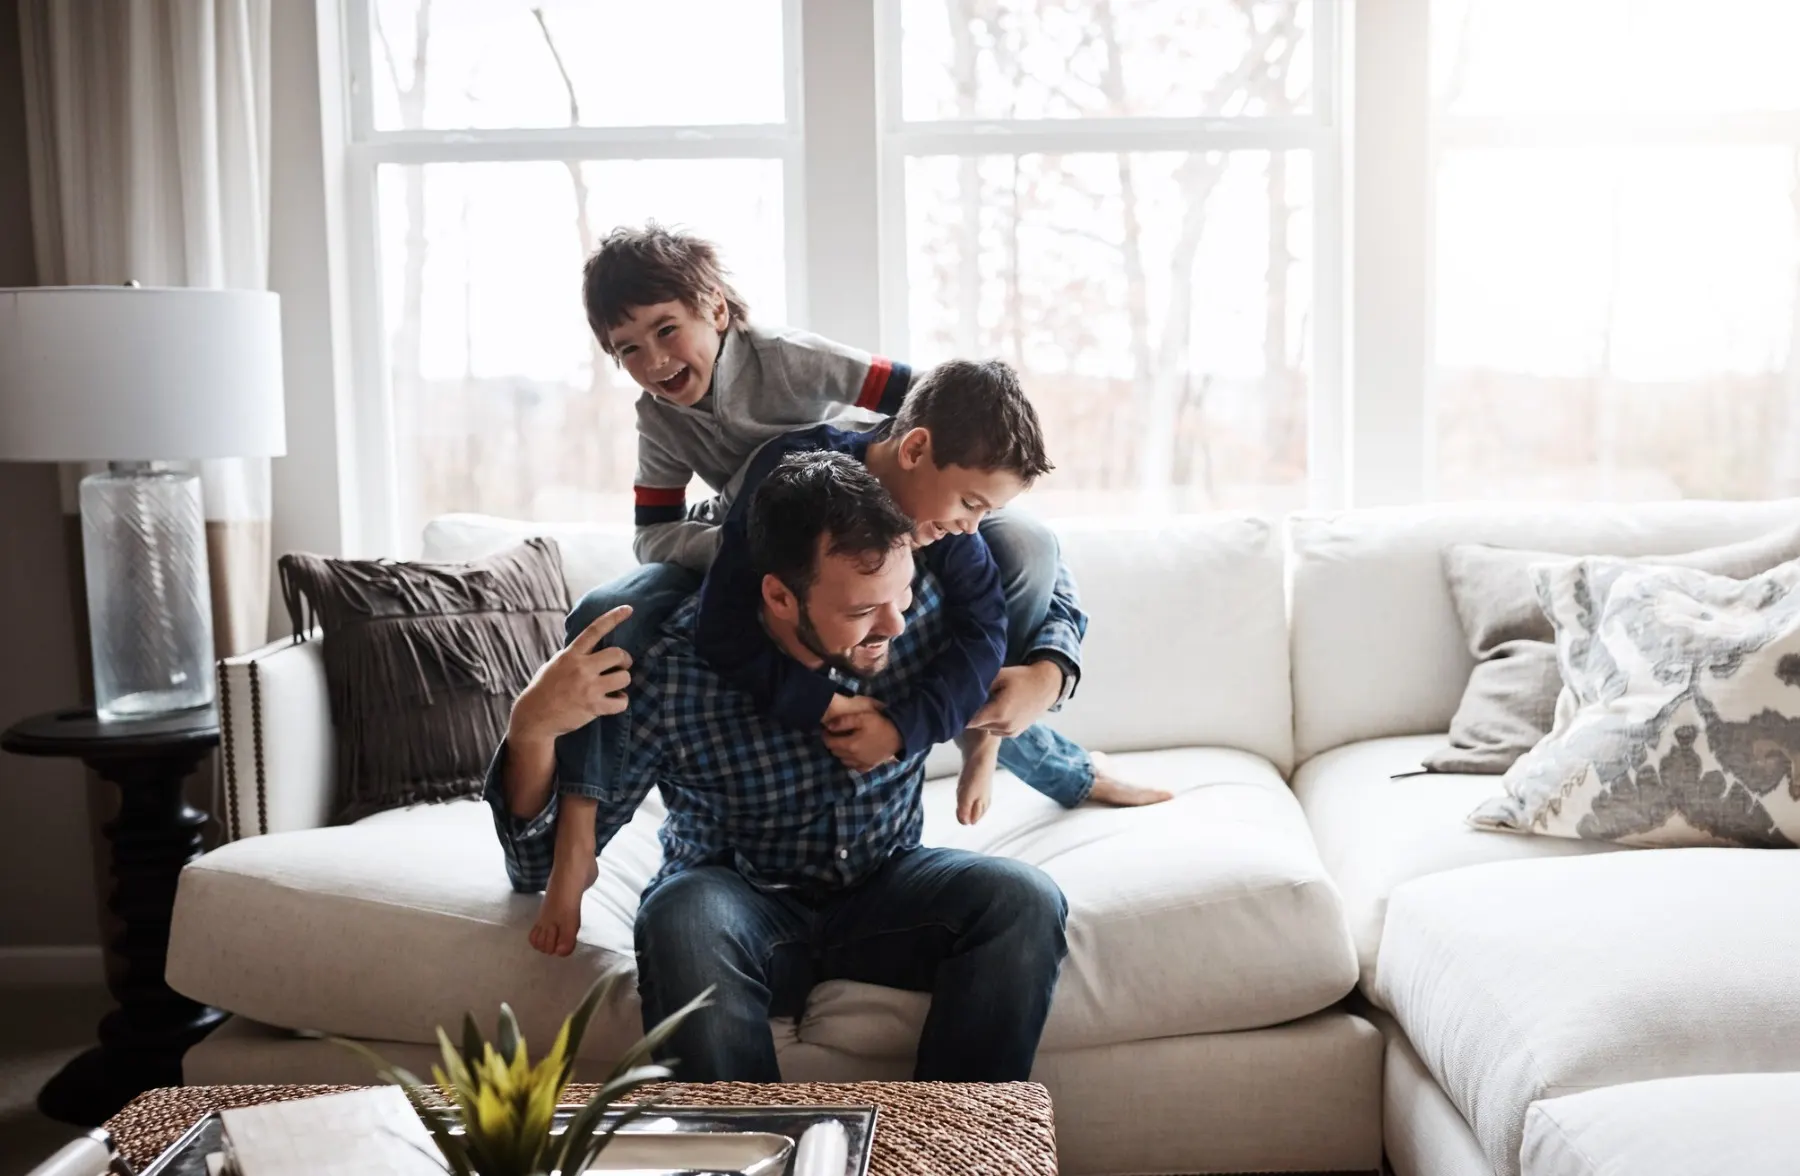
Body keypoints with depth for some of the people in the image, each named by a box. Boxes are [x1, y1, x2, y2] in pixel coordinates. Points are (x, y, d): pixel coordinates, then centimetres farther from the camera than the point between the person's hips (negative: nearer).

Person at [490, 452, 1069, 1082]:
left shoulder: (930, 599, -16)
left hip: (885, 893, 3)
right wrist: (530, 729, -36)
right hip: (741, 902, -2)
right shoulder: (670, 670, -23)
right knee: (683, 919, -36)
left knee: (1024, 900, -25)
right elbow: (540, 865, -17)